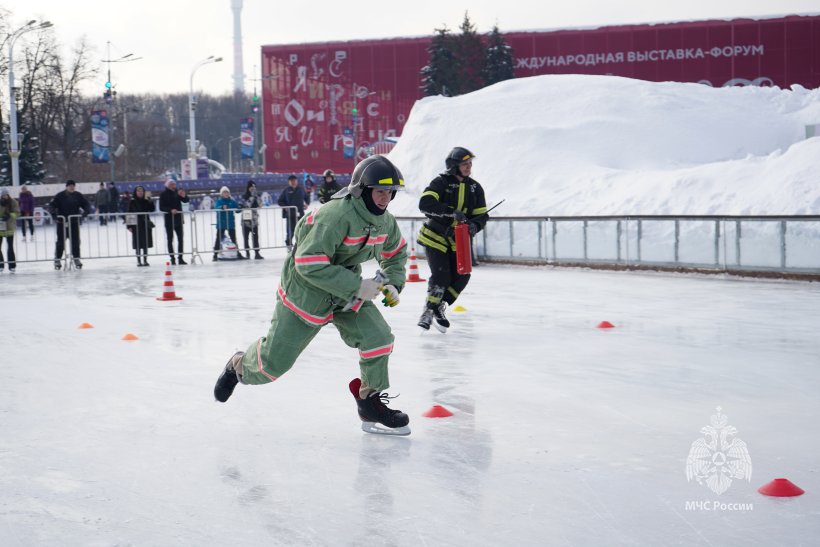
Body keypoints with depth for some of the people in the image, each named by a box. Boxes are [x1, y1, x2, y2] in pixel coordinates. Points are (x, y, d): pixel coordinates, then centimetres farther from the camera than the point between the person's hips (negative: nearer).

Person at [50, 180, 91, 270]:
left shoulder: (78, 195, 4)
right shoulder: (60, 196, -5)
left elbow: (86, 204, 6)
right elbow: (52, 205, -9)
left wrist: (86, 211, -15)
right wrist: (53, 212, -27)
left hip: (74, 222, 3)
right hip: (62, 222, -3)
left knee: (76, 241, 3)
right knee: (60, 242, 0)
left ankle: (76, 259, 14)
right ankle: (57, 260, 9)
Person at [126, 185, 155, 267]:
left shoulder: (146, 201, 4)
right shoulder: (133, 202, -3)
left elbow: (152, 209, -6)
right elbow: (129, 214, -3)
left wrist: (148, 200, -16)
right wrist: (129, 226, -8)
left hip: (146, 224, 3)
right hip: (136, 225, -2)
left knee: (146, 243, 6)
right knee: (138, 244, 1)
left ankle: (145, 260, 14)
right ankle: (139, 261, 8)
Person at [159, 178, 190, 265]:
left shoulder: (177, 192, 3)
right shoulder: (164, 194, -6)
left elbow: (186, 201, 0)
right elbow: (161, 207, -10)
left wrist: (183, 196, -21)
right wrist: (170, 210, -25)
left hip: (178, 219, 3)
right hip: (169, 219, -3)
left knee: (181, 239, 5)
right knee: (170, 240, 2)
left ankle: (180, 258, 11)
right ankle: (172, 258, 8)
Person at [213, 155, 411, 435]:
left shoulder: (385, 221, -4)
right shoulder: (336, 215, -31)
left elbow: (396, 252, 17)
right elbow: (310, 264, -34)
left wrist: (393, 284, 1)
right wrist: (357, 286, -33)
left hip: (348, 291, 6)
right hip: (305, 292, -6)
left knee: (378, 338, -13)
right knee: (275, 360, 2)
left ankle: (370, 403, 5)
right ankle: (239, 365, 37)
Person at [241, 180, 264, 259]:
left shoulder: (257, 196, 7)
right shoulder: (244, 196, -4)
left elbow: (260, 204, -8)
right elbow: (247, 205, -19)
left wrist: (256, 196, -17)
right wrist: (252, 196, -22)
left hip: (254, 220, 2)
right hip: (246, 220, -2)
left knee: (256, 237, -7)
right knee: (245, 237, 5)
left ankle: (257, 253, -9)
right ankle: (247, 253, 16)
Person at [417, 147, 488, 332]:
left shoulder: (475, 188, 4)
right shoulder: (441, 182, -12)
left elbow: (481, 215, 4)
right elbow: (425, 203, -28)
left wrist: (474, 226, -20)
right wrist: (452, 212, -36)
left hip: (458, 240, 5)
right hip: (435, 237, -5)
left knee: (461, 276, -4)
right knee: (441, 275, -15)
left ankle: (439, 308, 17)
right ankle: (428, 311, 5)